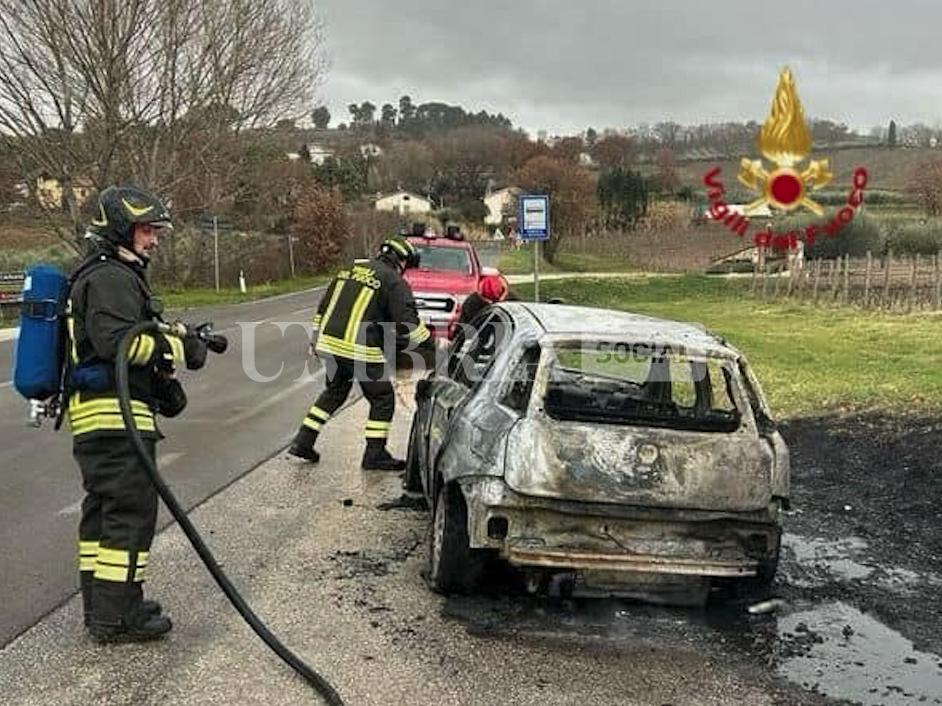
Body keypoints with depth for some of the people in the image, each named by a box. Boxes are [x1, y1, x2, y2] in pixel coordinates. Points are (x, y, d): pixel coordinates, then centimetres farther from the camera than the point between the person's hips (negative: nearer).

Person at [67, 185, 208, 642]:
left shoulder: (109, 276, 24)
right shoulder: (110, 278, -11)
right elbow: (116, 340, -24)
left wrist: (163, 383, 17)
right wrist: (179, 349, -16)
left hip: (93, 415, 11)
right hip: (116, 415, -11)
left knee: (102, 510, 15)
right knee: (131, 511, -8)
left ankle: (100, 607, 23)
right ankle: (117, 617, -4)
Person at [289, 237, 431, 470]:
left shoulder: (349, 270, 17)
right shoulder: (394, 282, -3)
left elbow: (323, 308, 21)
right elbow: (407, 322, -11)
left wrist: (316, 339, 27)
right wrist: (431, 343, 0)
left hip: (329, 344, 7)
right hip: (360, 350, -7)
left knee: (334, 392, 25)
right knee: (382, 399, 8)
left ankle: (303, 442, 23)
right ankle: (374, 455, 7)